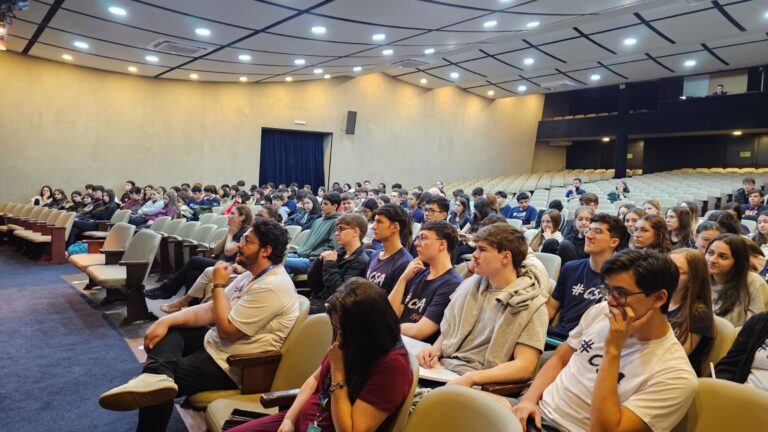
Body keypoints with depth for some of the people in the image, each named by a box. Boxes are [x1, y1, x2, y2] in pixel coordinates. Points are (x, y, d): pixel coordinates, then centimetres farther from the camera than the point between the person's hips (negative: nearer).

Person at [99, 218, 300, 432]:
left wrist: (218, 285, -14)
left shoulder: (272, 286, -26)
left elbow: (226, 330, -24)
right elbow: (209, 310, 6)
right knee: (167, 329, 1)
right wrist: (166, 320, -7)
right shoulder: (252, 275, 7)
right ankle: (157, 375, -26)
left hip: (230, 366, -10)